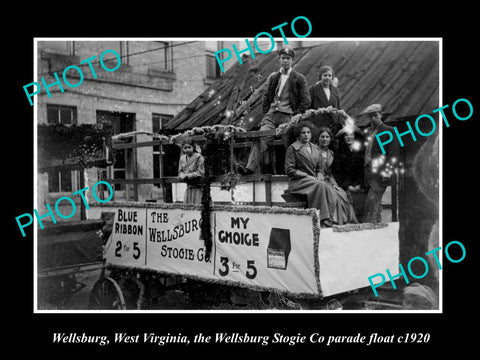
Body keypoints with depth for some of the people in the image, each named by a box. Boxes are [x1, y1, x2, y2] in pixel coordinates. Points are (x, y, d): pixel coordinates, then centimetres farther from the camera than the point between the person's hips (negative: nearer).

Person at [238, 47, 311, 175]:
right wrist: (266, 112, 9)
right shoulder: (273, 77, 20)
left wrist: (296, 115, -5)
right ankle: (252, 167, -30)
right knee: (261, 138, -18)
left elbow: (306, 101, 4)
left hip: (288, 116, -3)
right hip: (271, 115, 3)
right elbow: (265, 97, 23)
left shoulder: (299, 78, 8)